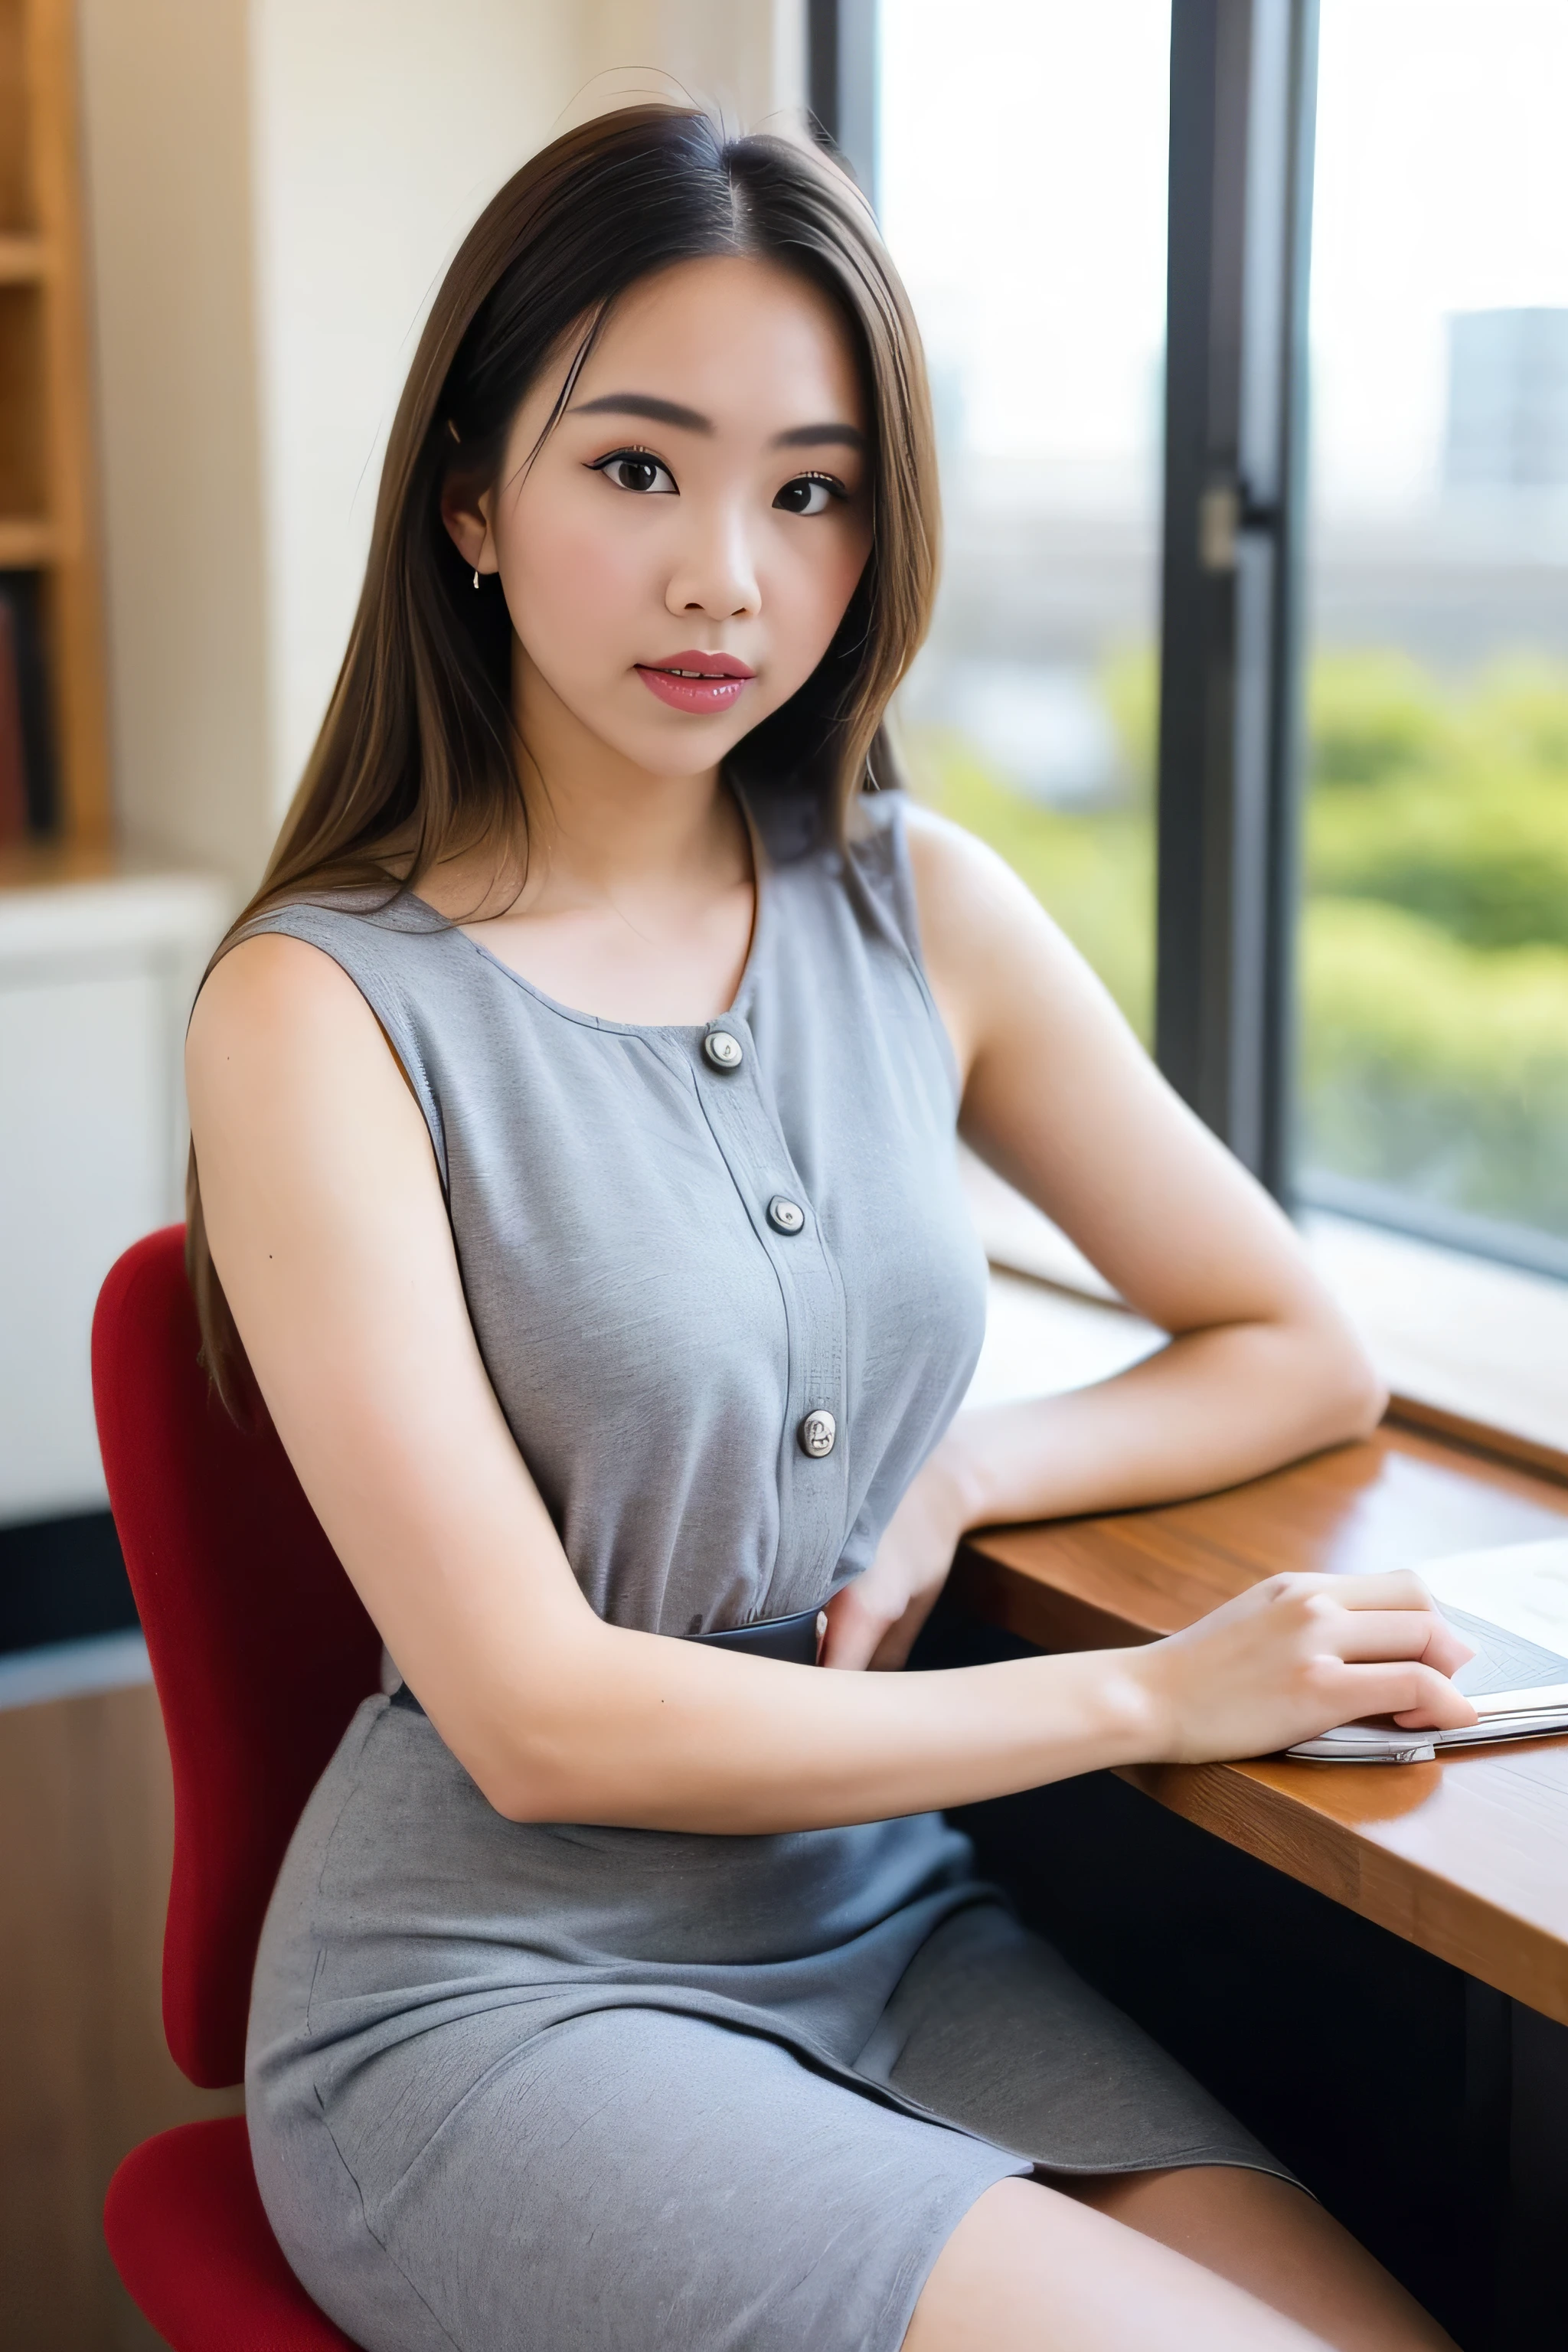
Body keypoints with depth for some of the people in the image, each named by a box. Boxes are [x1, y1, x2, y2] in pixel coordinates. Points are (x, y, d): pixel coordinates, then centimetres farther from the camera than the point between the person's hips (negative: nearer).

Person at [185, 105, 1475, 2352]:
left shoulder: (923, 910, 2)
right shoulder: (323, 1011, -14)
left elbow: (1305, 1356, 10)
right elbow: (536, 1717, -17)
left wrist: (963, 1476, -8)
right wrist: (1148, 1691, -17)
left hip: (894, 1930, 5)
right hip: (499, 2005, -4)